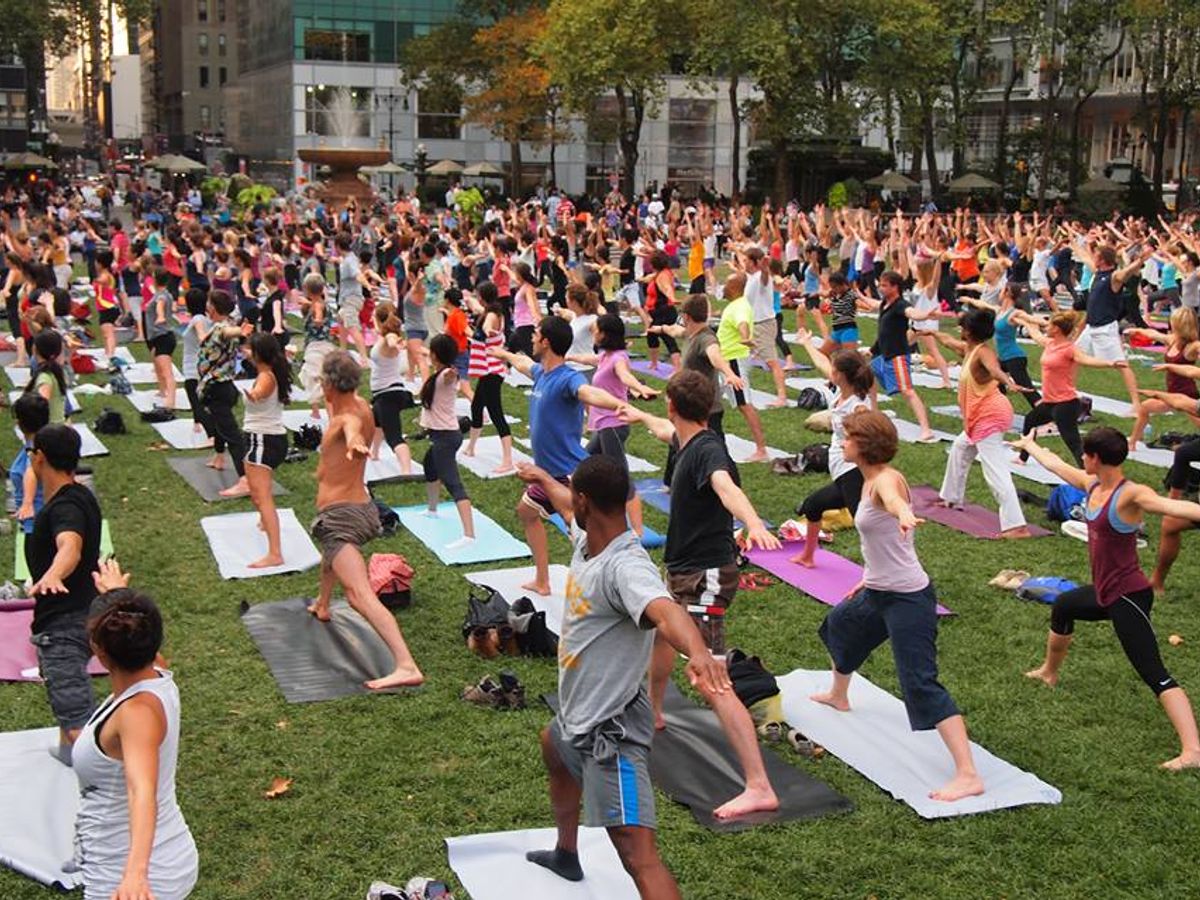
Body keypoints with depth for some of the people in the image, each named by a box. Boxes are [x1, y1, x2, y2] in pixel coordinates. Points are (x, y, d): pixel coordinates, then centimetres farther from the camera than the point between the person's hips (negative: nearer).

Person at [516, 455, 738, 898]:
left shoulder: (625, 567, -29)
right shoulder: (587, 538, -2)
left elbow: (665, 611, -50)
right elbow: (568, 505, 23)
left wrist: (697, 651, -72)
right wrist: (543, 478, 44)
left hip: (610, 730, -11)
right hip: (577, 714, 11)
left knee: (638, 854, -20)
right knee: (552, 749, 41)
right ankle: (566, 854, 65)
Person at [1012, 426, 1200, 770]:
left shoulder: (1130, 495, -22)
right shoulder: (1092, 485, 4)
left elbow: (1171, 506, -41)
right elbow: (1055, 464, 23)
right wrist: (1029, 445, 39)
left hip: (1128, 597, -10)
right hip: (1105, 593, 10)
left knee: (1154, 674, -17)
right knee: (1063, 606, 35)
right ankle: (1049, 672, 63)